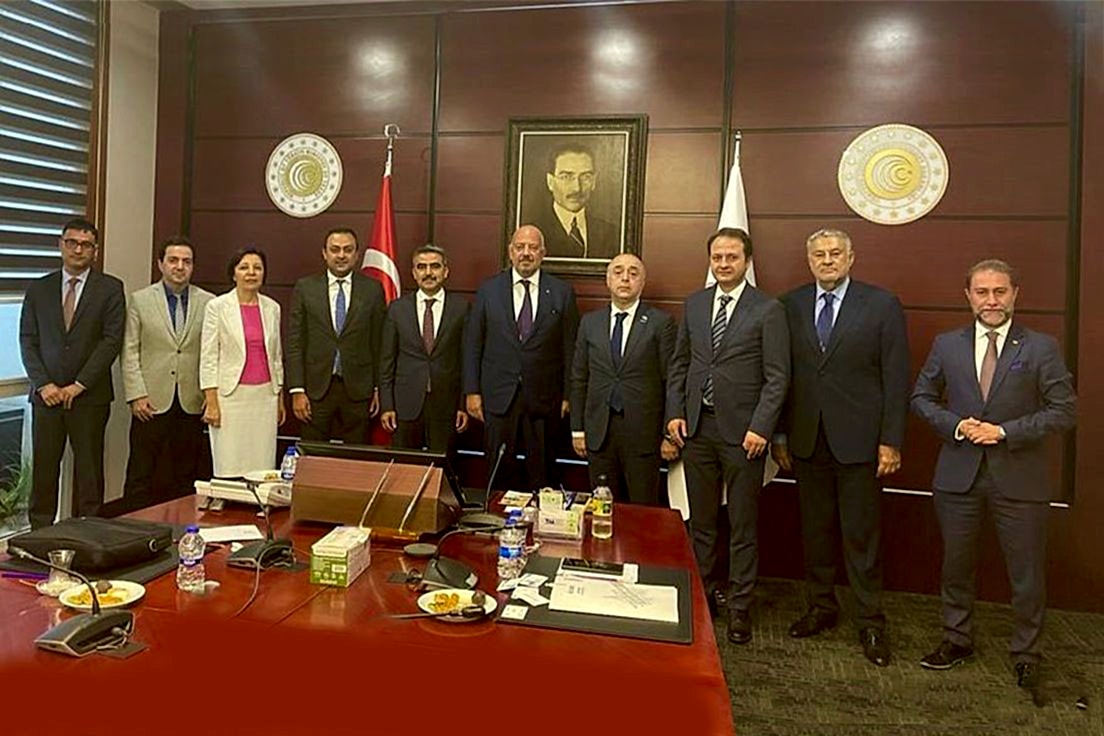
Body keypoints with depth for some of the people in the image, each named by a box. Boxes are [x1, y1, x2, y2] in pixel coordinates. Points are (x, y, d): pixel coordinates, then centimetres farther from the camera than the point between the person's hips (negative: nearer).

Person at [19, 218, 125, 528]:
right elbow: (28, 340, 8)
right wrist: (43, 384, -4)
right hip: (47, 393, 2)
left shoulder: (110, 288, 2)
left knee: (88, 467, 2)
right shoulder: (38, 289, 11)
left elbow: (111, 340, -5)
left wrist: (79, 385, -9)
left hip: (90, 396, -2)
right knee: (43, 467, 4)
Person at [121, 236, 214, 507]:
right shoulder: (140, 300, 5)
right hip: (151, 402, -1)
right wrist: (137, 395, -6)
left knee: (186, 478, 8)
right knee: (141, 476, 4)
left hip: (192, 404, 1)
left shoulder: (208, 303, 5)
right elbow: (130, 352, 2)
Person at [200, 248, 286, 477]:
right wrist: (211, 403, -9)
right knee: (230, 467, -2)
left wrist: (280, 398, 14)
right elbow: (208, 357, -4)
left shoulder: (272, 308, 9)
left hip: (265, 395, 4)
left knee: (262, 466, 2)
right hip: (231, 394, -3)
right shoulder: (217, 306, -2)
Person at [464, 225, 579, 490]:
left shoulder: (562, 292, 2)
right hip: (498, 397, 1)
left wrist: (568, 396, -1)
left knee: (541, 475, 7)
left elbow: (570, 347, 2)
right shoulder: (488, 290, 5)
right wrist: (472, 391, 1)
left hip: (544, 399, 0)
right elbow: (472, 344, 6)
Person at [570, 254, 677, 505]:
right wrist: (577, 429, 7)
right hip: (599, 432, 3)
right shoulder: (589, 322, 8)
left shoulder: (660, 322, -2)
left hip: (643, 433, -3)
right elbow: (578, 379, 10)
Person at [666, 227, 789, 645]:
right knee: (701, 521, 13)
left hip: (742, 432, -4)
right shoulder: (694, 304, 10)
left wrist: (760, 428, -13)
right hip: (697, 427, 4)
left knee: (743, 526, 6)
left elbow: (777, 376, -6)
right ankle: (705, 592, 28)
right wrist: (675, 413, 4)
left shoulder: (768, 310, -4)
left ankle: (738, 606, 19)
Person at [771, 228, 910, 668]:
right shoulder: (790, 306, 5)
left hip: (858, 439, -3)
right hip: (807, 439, 3)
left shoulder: (882, 306, -2)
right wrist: (780, 434, 4)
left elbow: (896, 379, -3)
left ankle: (870, 623, 19)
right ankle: (821, 607, 29)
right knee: (815, 530, 13)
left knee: (862, 536, 5)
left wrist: (891, 441, -7)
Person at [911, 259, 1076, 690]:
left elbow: (1064, 410, -6)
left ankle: (1026, 654, 28)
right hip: (958, 475, 2)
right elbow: (922, 398, 9)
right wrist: (956, 425, -9)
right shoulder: (946, 345, 4)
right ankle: (957, 639, 33)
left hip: (1019, 477, -2)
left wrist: (1004, 431, -15)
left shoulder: (1041, 348, -3)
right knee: (957, 565, 15)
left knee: (1027, 573, 9)